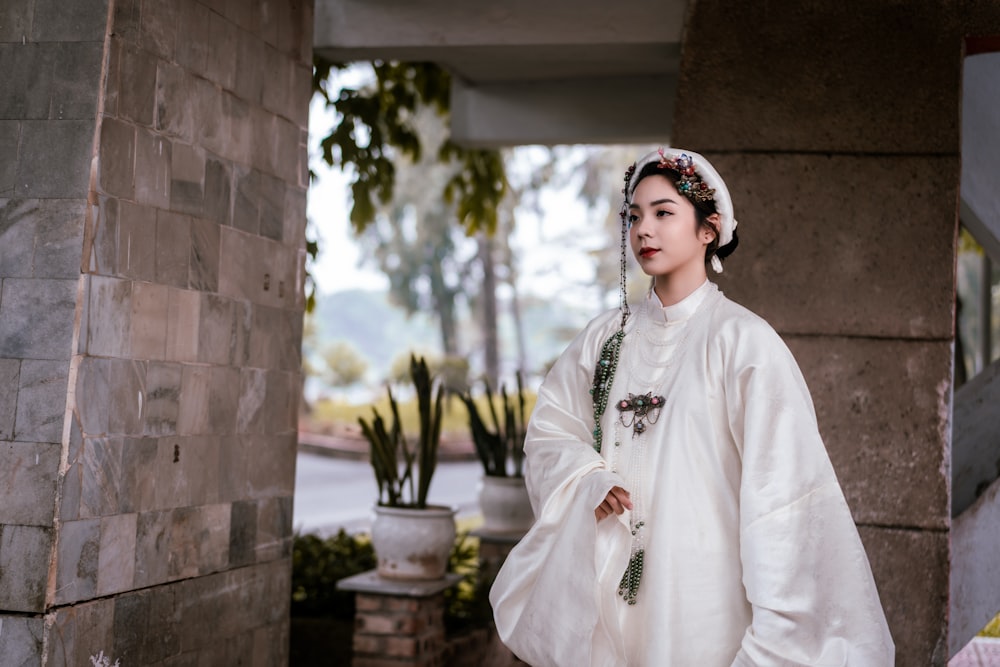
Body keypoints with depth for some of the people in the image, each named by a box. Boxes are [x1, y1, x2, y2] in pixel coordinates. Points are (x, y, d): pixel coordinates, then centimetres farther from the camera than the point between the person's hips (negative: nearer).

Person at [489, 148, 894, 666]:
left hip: (698, 587, -4)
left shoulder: (742, 340, -10)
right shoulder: (609, 336, 5)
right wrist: (589, 480, -9)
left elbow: (781, 484, -13)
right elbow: (549, 428, 12)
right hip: (611, 581, 4)